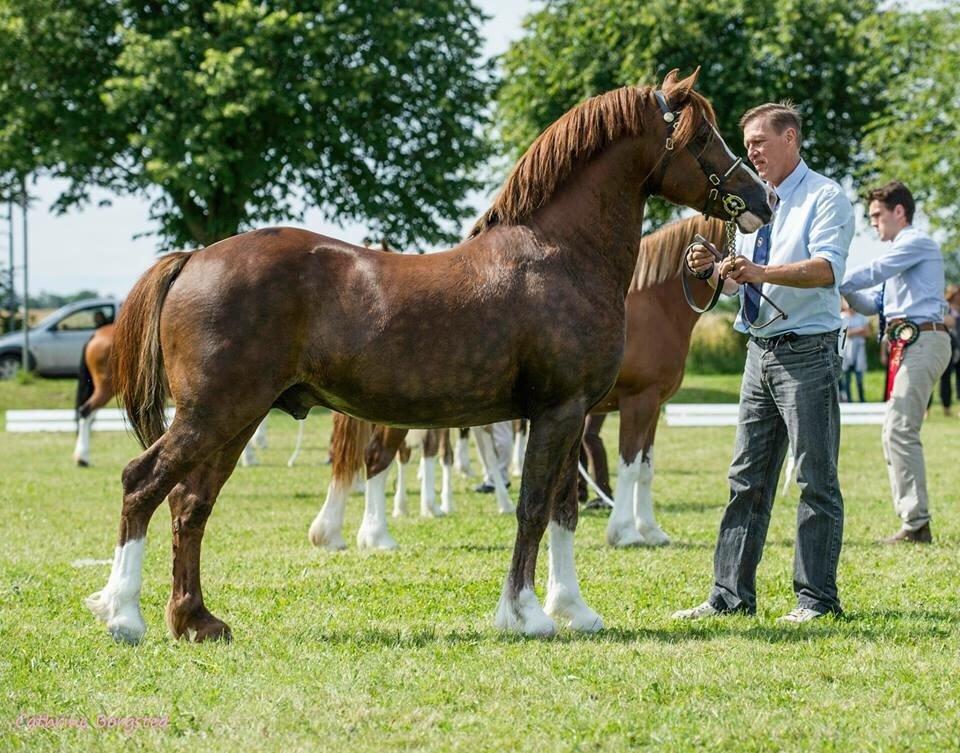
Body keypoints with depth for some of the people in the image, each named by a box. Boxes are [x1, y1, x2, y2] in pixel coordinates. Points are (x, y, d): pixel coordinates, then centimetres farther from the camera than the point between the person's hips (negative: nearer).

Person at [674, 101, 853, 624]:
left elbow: (827, 268, -22)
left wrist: (761, 272, -35)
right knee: (746, 479, 8)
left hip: (807, 351, -8)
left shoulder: (824, 198, -7)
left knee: (816, 479, -2)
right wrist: (711, 270, -4)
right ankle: (731, 595, 11)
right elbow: (735, 281, 19)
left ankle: (816, 598, 2)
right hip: (761, 351, 8)